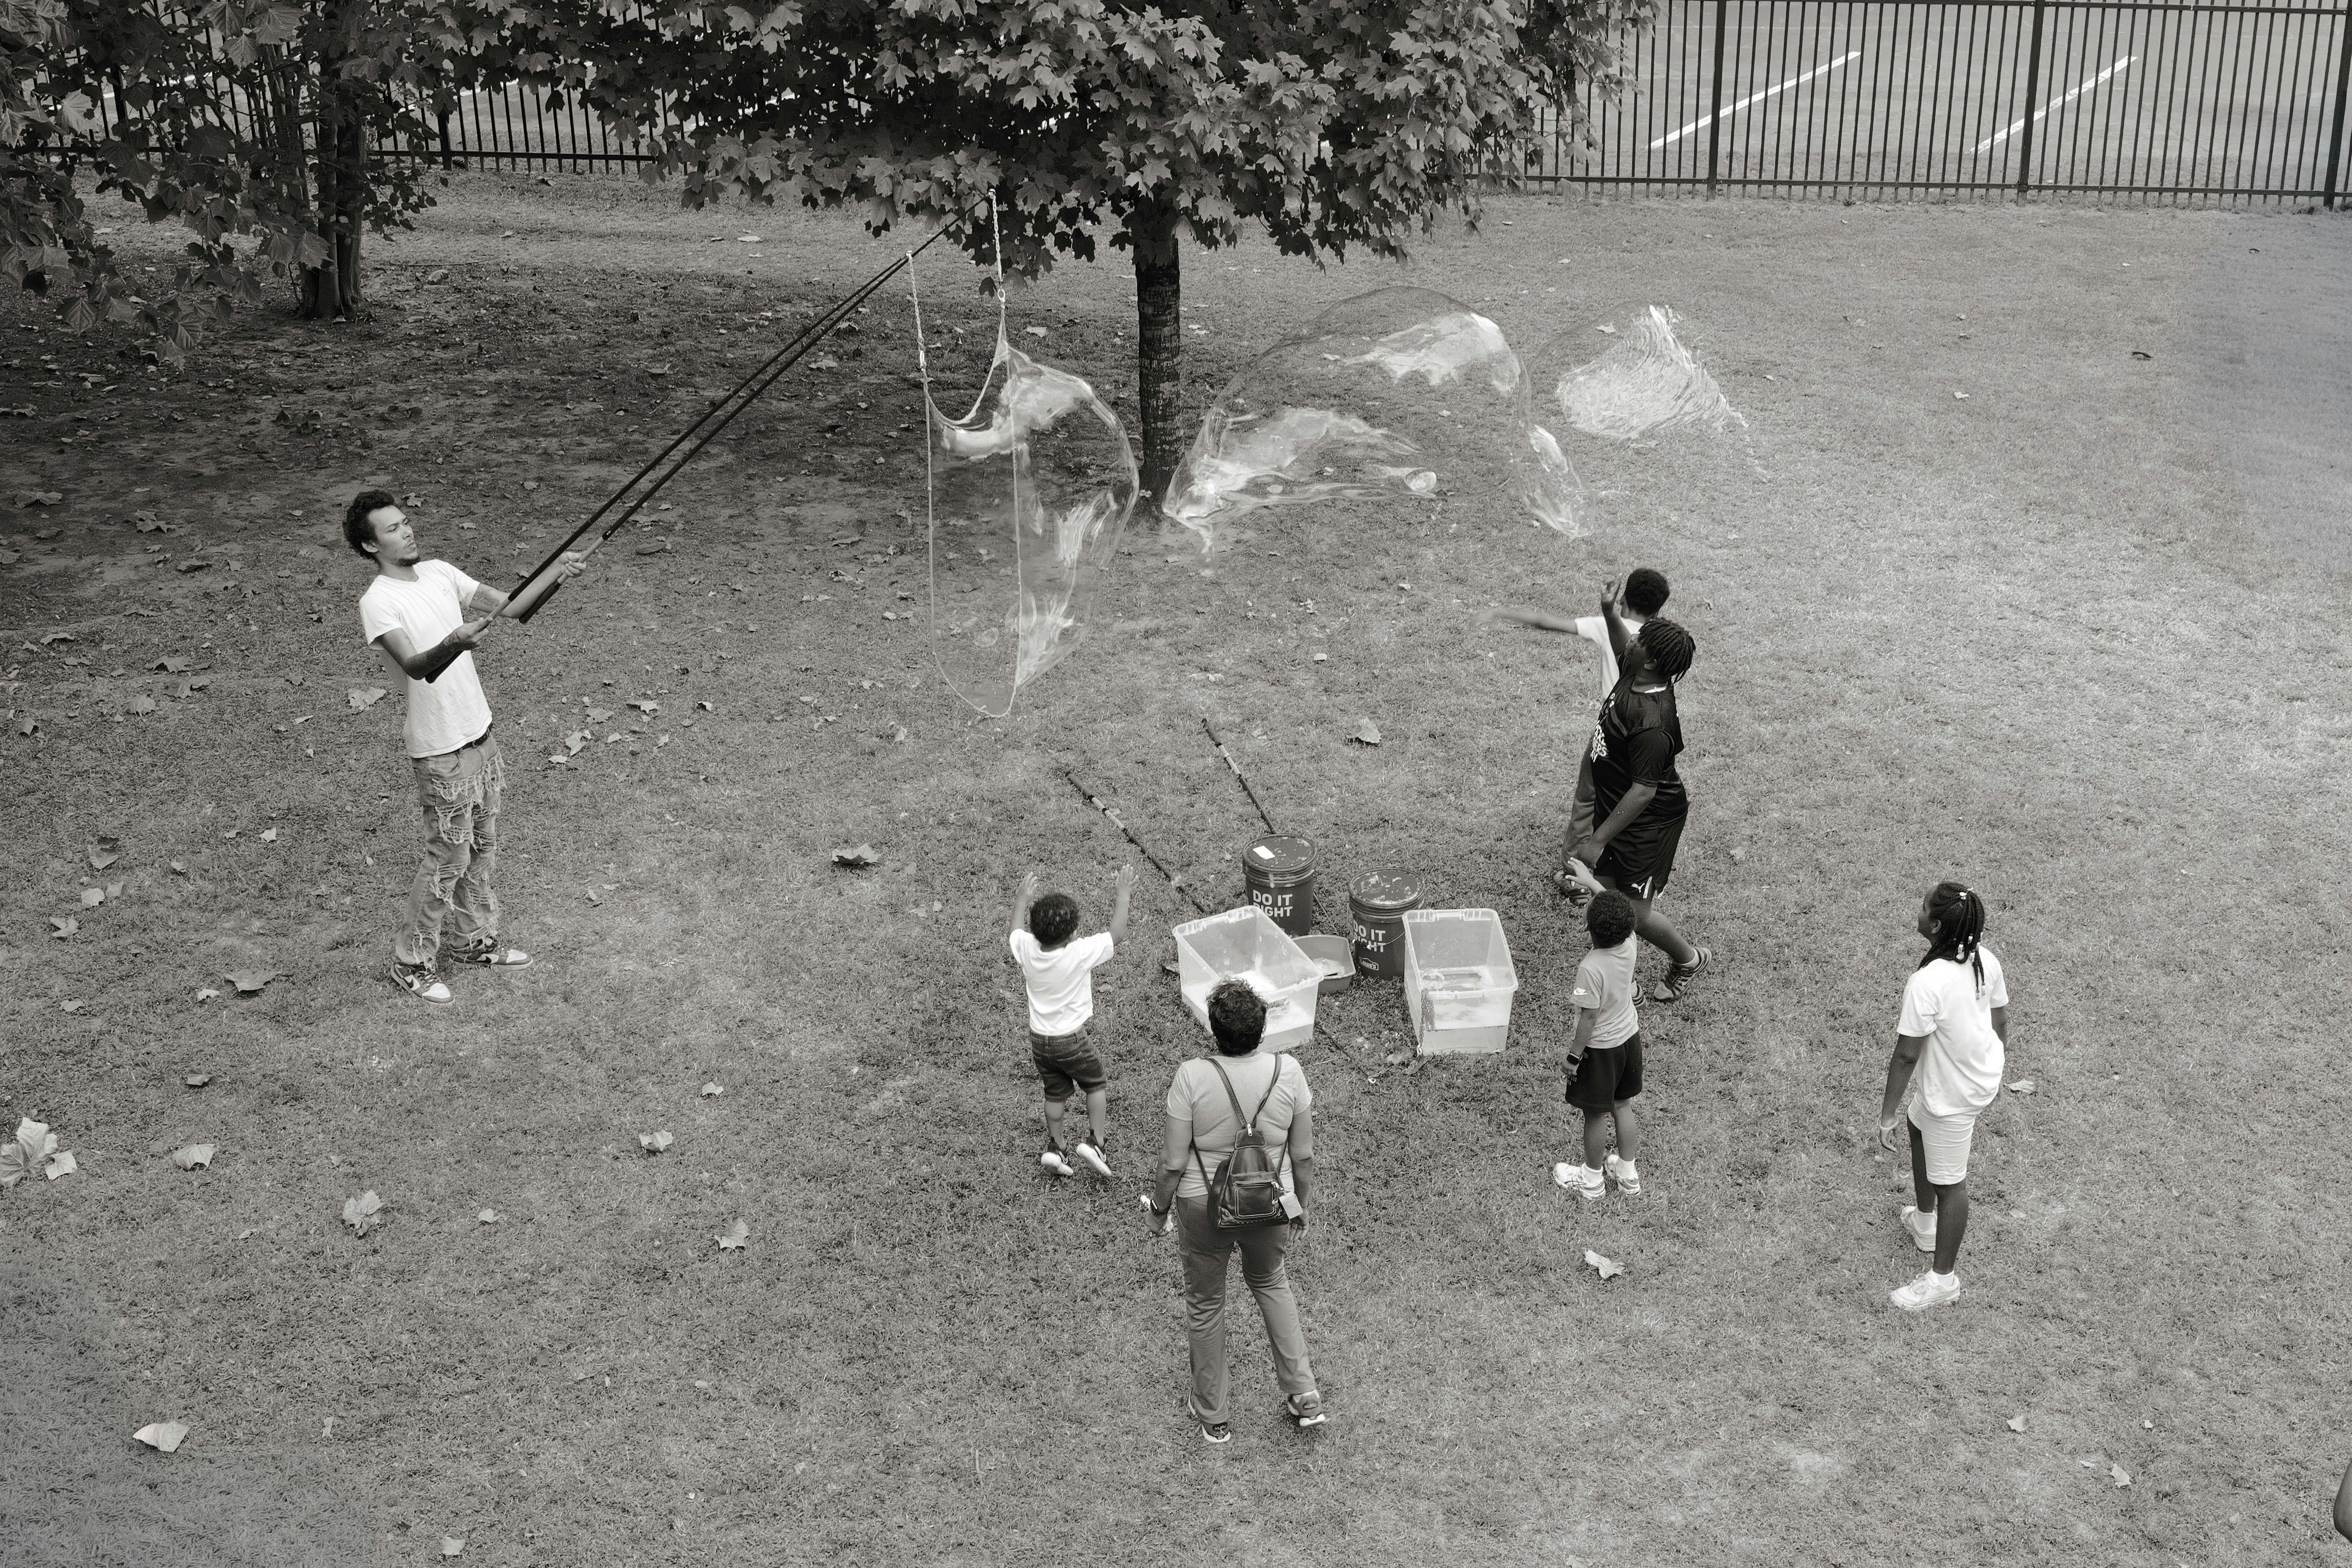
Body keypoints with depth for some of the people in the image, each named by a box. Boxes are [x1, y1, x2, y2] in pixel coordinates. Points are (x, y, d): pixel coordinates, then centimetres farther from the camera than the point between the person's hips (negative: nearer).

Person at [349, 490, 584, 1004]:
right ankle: (412, 962, 17)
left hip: (479, 732, 8)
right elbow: (415, 666, -33)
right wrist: (453, 643, -54)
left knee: (483, 847, 19)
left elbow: (507, 605, 4)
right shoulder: (378, 603, -19)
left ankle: (474, 939, 36)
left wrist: (555, 576, -13)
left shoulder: (438, 572, 4)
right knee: (448, 859, 1)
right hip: (441, 751, -8)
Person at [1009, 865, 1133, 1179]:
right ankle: (1095, 1141, 10)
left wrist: (1023, 899, 25)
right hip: (1071, 1040, -4)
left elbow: (1017, 930, 10)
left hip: (1039, 1039, 4)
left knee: (1055, 1094, 22)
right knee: (1096, 1085, 18)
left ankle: (1054, 1147, 28)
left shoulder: (1026, 949, -16)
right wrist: (1122, 897, -4)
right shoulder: (1079, 954, -27)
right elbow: (1117, 935, -15)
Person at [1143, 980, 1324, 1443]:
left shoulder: (1192, 1078, -23)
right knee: (1269, 1283, 31)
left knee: (1205, 1303, 21)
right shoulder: (1288, 1072, -16)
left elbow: (1173, 1161, -15)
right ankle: (1303, 1395, 29)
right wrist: (1300, 1207, 12)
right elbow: (1304, 1155, -5)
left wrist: (1158, 1208, 3)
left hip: (1204, 1209, -2)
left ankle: (1213, 1416, 37)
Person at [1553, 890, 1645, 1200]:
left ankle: (1592, 1179, 31)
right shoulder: (1629, 944, -15)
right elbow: (1616, 908, 6)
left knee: (1596, 1115, 13)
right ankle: (1628, 1174, 36)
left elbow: (1590, 1017, -25)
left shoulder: (1591, 968, -33)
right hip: (1629, 1037, 7)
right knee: (1623, 1106, 22)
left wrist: (1574, 1056, -14)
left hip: (1600, 1047, -7)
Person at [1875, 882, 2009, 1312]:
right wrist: (1999, 1057, 25)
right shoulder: (1985, 959, -11)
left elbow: (1907, 1056, -26)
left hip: (1954, 1094, -8)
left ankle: (1944, 1278, 29)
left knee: (1949, 1181, 10)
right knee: (1920, 1127, 31)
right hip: (1984, 1074, 8)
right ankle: (1925, 1223, 52)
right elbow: (2000, 1018, 5)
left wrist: (1888, 1113, -14)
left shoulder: (1926, 984, -34)